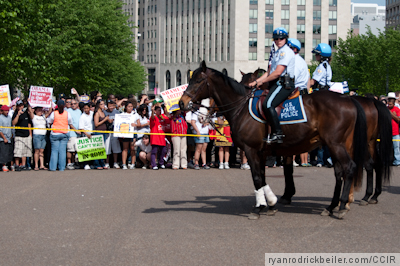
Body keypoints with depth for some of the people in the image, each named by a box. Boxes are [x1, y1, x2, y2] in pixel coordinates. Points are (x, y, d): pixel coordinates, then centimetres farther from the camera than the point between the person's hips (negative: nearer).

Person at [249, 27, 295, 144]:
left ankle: (278, 133, -25)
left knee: (267, 104, -26)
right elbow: (269, 72, 23)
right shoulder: (276, 53, 23)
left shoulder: (286, 52, -8)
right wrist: (256, 81, 11)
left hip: (284, 84, -10)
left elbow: (278, 72, -16)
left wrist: (262, 81, -7)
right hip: (275, 84, 10)